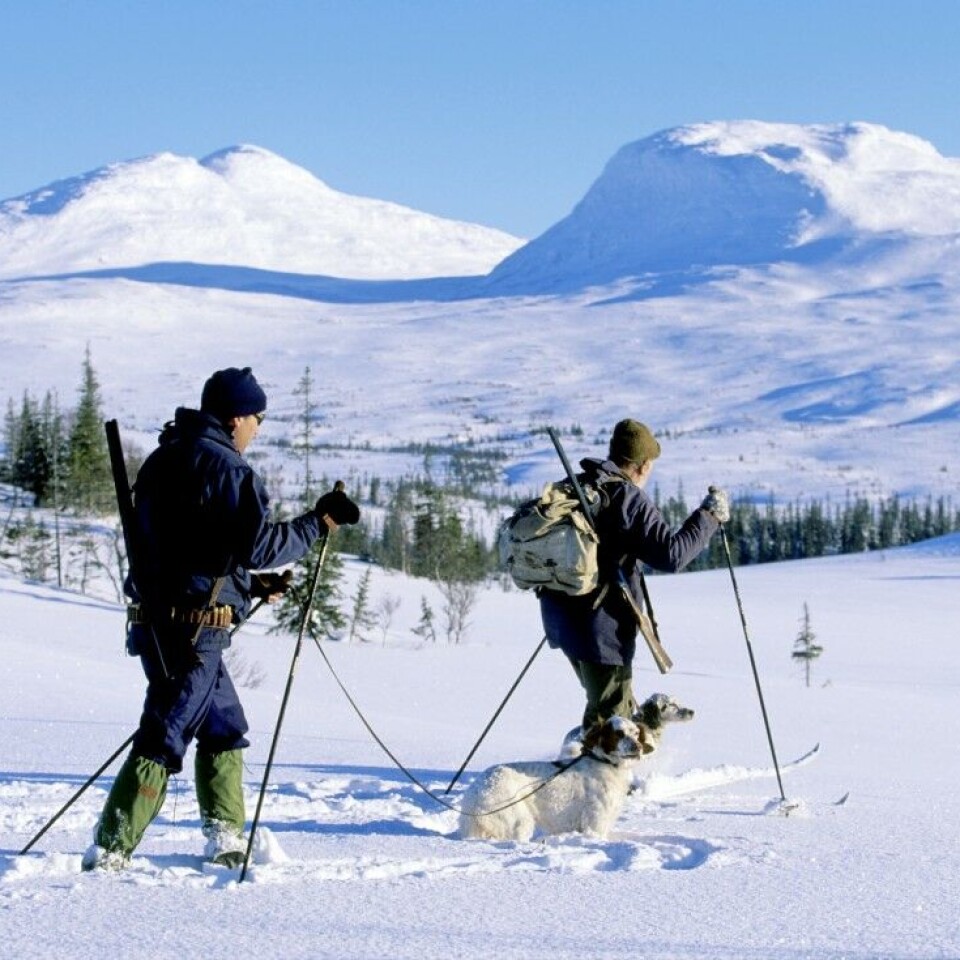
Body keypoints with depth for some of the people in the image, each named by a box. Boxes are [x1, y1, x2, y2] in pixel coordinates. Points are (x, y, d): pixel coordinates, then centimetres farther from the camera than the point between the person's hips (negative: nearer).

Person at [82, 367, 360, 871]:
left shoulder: (163, 460, 16)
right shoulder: (223, 467, -13)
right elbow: (257, 544, -20)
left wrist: (250, 584, 23)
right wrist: (318, 522, -9)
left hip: (155, 617, 9)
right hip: (195, 627, -9)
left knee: (224, 727, 19)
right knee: (162, 740, -5)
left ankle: (225, 838, 20)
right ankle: (110, 850, -5)